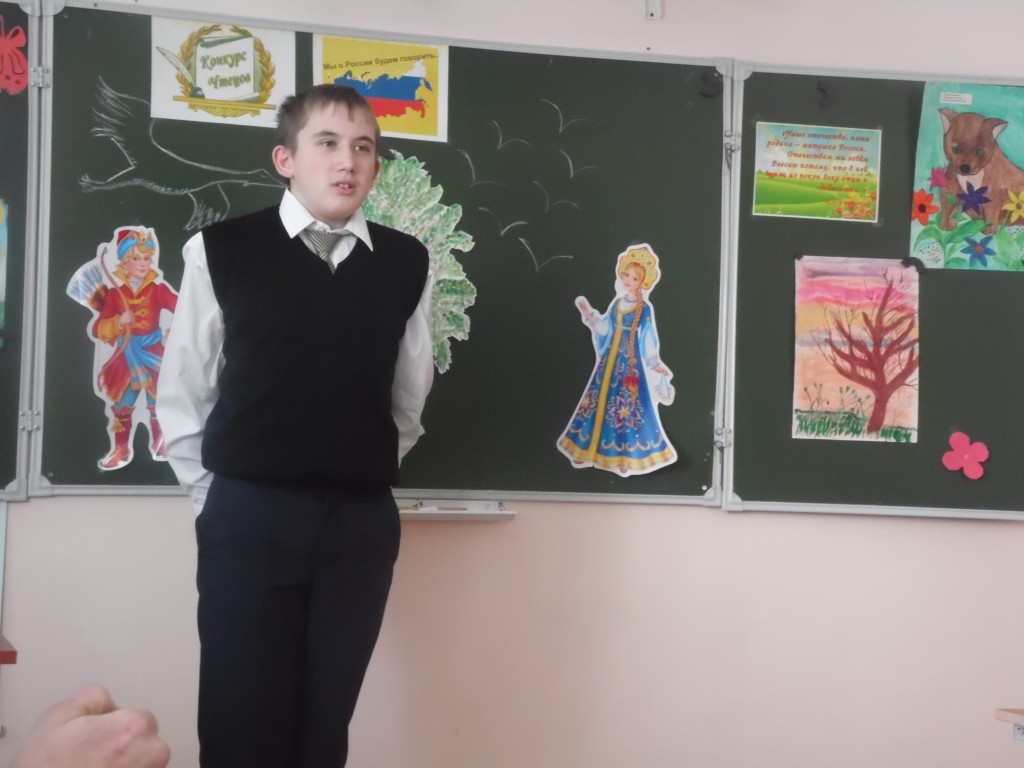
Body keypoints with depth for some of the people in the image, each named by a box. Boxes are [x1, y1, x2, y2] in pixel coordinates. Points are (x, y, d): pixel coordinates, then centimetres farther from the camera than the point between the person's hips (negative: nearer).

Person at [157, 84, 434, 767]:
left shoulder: (408, 264, 4)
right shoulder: (222, 250, -3)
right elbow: (182, 395, 4)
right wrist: (220, 495, 5)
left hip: (364, 520, 2)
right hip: (248, 517, -2)